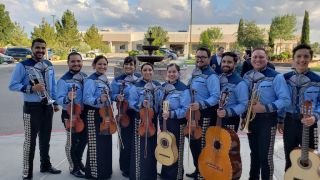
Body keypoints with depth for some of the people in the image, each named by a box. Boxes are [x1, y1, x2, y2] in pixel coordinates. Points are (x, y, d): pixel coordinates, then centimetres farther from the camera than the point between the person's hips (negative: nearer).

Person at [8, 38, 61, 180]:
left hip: (47, 106, 6)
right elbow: (12, 85, -12)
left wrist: (55, 102, 12)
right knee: (30, 140, 0)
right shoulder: (23, 65, -11)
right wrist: (31, 88, -23)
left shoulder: (49, 65, 7)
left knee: (45, 138, 17)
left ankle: (45, 165, 34)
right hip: (32, 107, -6)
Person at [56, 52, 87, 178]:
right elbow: (59, 100, -20)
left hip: (84, 113, 6)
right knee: (72, 142, 7)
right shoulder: (63, 80, -16)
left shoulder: (85, 77, 2)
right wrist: (67, 98, -39)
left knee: (84, 139, 19)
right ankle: (74, 167, 27)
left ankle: (78, 161, 44)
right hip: (70, 115, -6)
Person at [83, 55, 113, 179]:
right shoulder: (91, 80, -14)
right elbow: (86, 99, -21)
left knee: (106, 143, 15)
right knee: (96, 144, -2)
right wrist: (99, 100, -36)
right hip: (94, 115, -9)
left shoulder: (105, 80, 12)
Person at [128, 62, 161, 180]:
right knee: (141, 149, 0)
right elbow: (131, 104, -14)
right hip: (141, 120, -5)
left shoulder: (158, 85, 7)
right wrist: (141, 105, -30)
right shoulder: (136, 87, -8)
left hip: (154, 119, 5)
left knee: (152, 147, 16)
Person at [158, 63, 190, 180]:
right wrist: (161, 116, 0)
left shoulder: (183, 89, -15)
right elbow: (159, 104, 16)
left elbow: (186, 110, -21)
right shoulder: (163, 87, 7)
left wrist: (171, 114, -29)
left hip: (177, 124, -7)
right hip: (164, 122, 7)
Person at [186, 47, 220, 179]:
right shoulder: (195, 74, 12)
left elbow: (216, 96, -25)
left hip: (205, 115, -9)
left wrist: (200, 105, -36)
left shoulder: (211, 76, -16)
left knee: (202, 145, 0)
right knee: (193, 143, 18)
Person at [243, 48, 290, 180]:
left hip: (267, 120, -5)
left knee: (265, 156, -1)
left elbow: (285, 100, -16)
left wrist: (265, 108, -24)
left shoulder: (276, 77, -12)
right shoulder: (247, 76, 6)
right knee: (254, 153, 20)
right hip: (250, 118, 6)